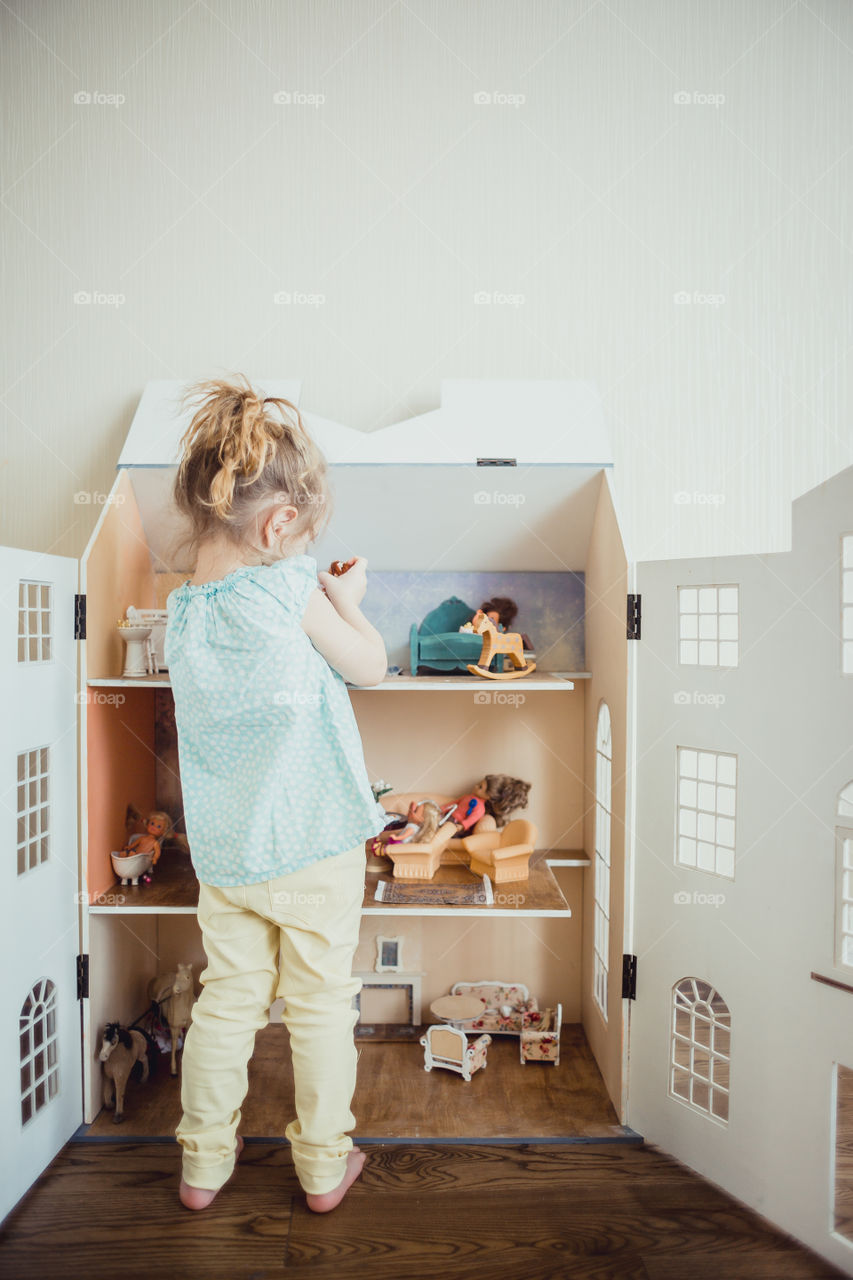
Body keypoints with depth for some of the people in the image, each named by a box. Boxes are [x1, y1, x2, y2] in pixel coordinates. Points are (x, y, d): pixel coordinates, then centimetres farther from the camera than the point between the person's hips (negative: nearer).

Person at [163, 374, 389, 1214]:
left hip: (223, 852, 5)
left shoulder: (182, 609, -2)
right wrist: (346, 601, 9)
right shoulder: (291, 588, -18)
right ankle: (323, 1165, 33)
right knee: (321, 1004, 14)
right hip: (313, 844, -4)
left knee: (228, 999, 21)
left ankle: (203, 1161, 38)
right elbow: (370, 666, -6)